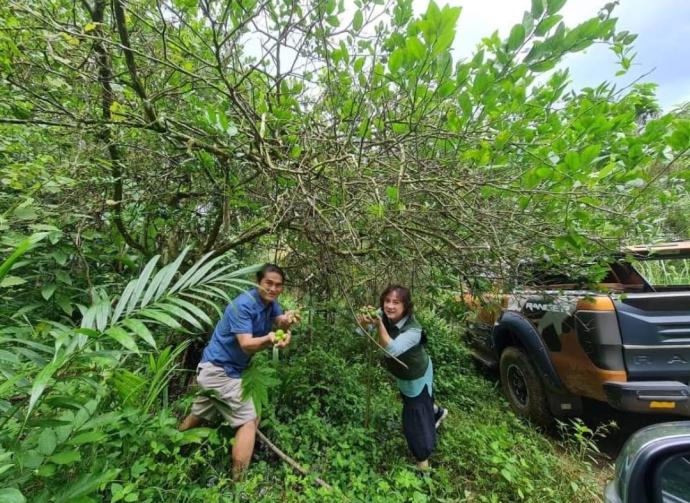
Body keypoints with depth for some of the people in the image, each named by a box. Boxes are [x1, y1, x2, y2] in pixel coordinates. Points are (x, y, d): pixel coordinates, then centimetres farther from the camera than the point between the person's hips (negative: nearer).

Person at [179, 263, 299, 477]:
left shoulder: (271, 303, 1)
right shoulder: (243, 305, -24)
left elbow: (280, 322, -16)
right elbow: (246, 345, -31)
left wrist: (287, 319, -40)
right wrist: (268, 340, -52)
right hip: (218, 369, -9)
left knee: (199, 415, 27)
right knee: (249, 419, -7)